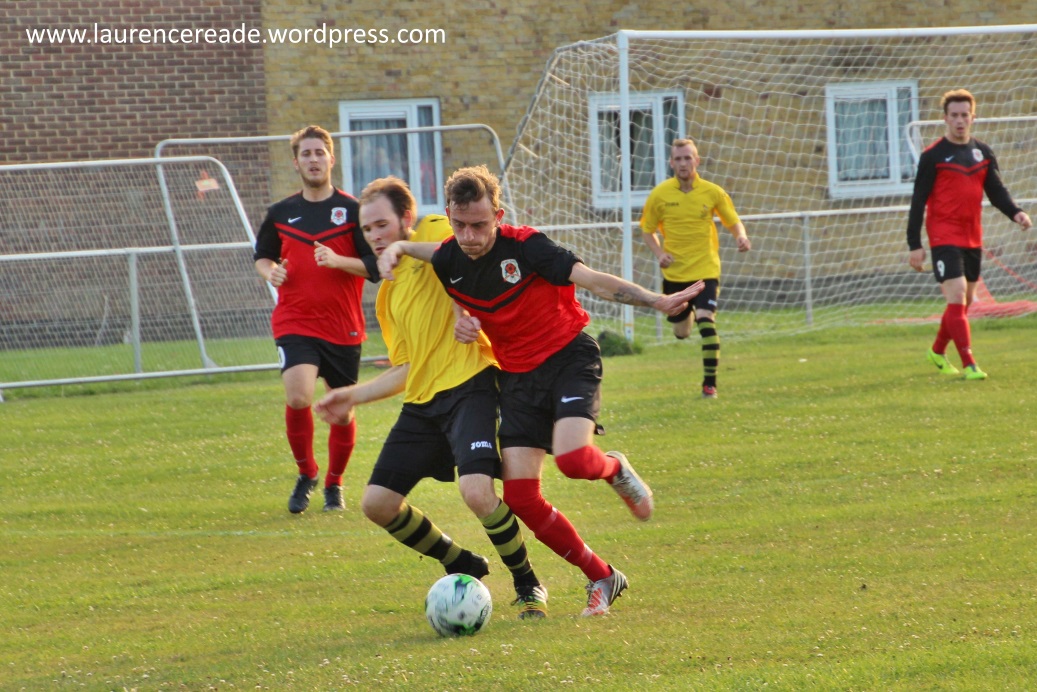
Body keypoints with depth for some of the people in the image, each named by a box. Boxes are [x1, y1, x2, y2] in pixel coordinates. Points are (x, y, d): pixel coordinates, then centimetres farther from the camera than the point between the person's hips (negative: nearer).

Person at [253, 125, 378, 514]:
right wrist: (270, 271, -2)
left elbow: (374, 266, -4)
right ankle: (306, 474, 2)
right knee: (298, 397, -21)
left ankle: (334, 484, 30)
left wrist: (338, 260, -21)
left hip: (343, 327, 0)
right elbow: (262, 256, 21)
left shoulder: (352, 211, -1)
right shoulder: (281, 213, 7)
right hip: (295, 323, 0)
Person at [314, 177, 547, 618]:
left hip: (470, 383, -8)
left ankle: (528, 585, -2)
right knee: (378, 502, 2)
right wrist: (355, 396, 19)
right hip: (423, 400, 8)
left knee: (476, 490, -26)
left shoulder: (436, 234, 0)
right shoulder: (387, 296, 21)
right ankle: (463, 566, 24)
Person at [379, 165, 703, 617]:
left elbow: (594, 281, -22)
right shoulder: (448, 261, -5)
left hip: (569, 358, -5)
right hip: (516, 374, 5)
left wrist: (657, 301, -34)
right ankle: (602, 578, 10)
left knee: (572, 458, -31)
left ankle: (615, 470, 9)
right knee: (521, 498, -8)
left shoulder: (524, 247, -19)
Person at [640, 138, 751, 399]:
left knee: (706, 321, -22)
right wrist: (659, 253, -10)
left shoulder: (712, 192, -3)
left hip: (705, 269, -2)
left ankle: (710, 383, -15)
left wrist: (741, 237, -16)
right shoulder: (660, 194, -2)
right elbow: (647, 230, 8)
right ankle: (685, 314, 51)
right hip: (674, 272, 2)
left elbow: (734, 222, 7)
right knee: (681, 333, 11)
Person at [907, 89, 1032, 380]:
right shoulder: (933, 156, -7)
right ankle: (968, 364, -18)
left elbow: (996, 191, 9)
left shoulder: (983, 153, 9)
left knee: (965, 302, 13)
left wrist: (1015, 212, -12)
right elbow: (918, 201, -7)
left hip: (972, 239, 6)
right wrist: (914, 245, -10)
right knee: (957, 297, -15)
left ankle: (938, 352, 34)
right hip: (944, 238, -6)